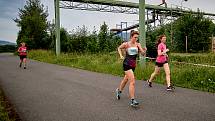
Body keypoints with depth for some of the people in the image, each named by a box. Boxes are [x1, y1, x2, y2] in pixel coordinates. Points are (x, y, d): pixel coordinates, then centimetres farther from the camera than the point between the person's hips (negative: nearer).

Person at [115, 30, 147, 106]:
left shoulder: (138, 45, 2)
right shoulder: (126, 44, -7)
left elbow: (142, 53, -5)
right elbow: (119, 48, 12)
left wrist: (144, 50, -26)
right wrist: (121, 55, -1)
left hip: (133, 65, 6)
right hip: (127, 64, -5)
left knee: (126, 79, 23)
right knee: (132, 82, -16)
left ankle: (118, 90, 50)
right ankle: (132, 101, -12)